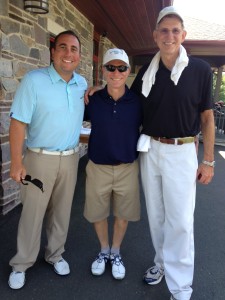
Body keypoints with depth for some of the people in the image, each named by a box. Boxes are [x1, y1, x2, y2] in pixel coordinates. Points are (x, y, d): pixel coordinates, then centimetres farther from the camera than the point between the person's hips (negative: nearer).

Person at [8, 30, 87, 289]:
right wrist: (16, 163, -16)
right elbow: (18, 123, -13)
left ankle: (55, 254, 35)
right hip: (40, 158, -4)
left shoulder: (82, 84, 4)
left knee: (61, 211, 15)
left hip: (70, 158, 4)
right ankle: (21, 264, 26)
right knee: (32, 213, 6)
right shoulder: (34, 80, -12)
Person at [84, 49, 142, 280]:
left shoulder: (137, 102, -8)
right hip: (98, 167, 1)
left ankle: (116, 253, 40)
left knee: (122, 214, 15)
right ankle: (104, 251, 41)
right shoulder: (92, 100, -7)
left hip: (128, 168, 0)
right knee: (97, 213, 14)